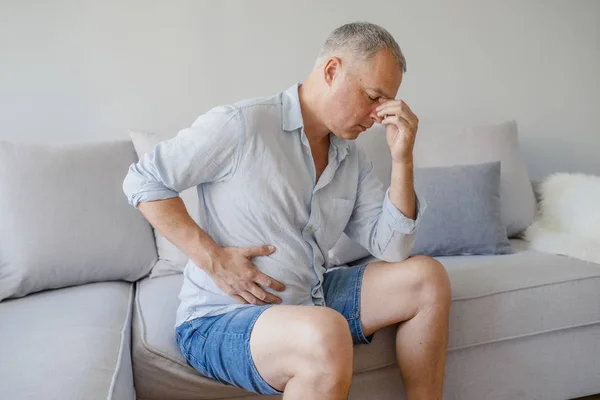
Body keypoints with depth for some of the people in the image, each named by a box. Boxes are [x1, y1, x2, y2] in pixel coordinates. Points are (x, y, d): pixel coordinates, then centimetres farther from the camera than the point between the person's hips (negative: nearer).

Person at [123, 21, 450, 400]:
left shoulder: (353, 159, 6)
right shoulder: (239, 125, -15)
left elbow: (391, 248, -1)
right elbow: (143, 180, -10)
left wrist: (402, 159, -12)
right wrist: (213, 258, -18)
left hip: (311, 300, 7)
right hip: (221, 318, -7)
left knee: (427, 277, -1)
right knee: (327, 334, -37)